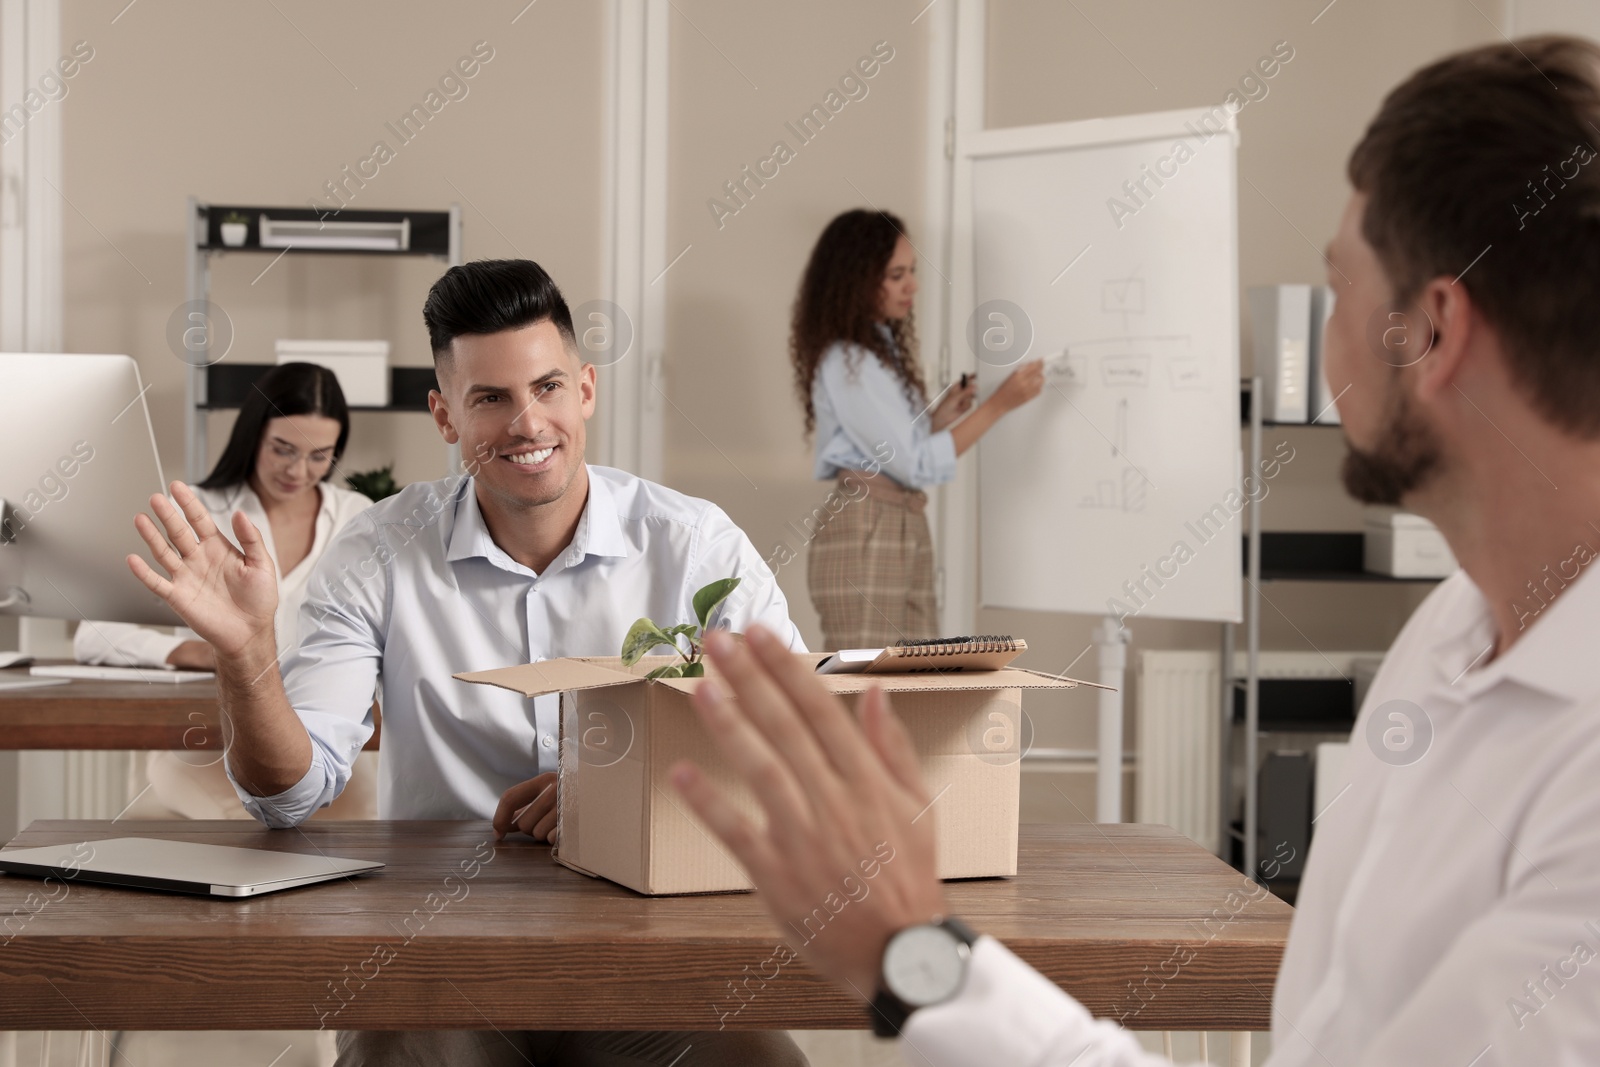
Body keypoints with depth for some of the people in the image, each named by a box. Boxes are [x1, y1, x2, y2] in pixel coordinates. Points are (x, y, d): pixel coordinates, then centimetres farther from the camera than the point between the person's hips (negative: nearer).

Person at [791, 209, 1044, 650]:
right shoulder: (846, 363, -12)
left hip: (906, 533, 9)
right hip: (862, 536, -9)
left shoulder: (882, 349, 18)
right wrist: (999, 404, -14)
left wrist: (945, 412, 6)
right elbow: (915, 464, -14)